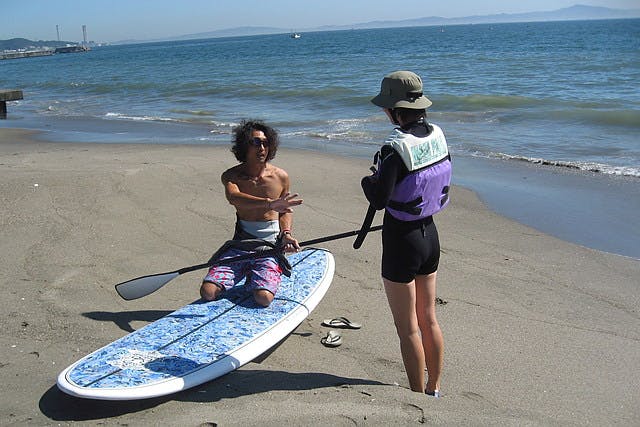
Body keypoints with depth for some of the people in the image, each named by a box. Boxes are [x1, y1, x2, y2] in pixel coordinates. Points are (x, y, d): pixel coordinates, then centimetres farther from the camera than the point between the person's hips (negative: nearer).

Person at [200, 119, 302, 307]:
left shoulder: (280, 177, 1)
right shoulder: (231, 176, -3)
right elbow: (234, 198, -28)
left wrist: (286, 233, -4)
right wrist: (269, 203, -44)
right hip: (240, 245, 1)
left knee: (264, 298, -24)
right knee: (208, 292, -15)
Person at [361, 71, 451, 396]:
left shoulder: (395, 148, -23)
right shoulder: (438, 136, 0)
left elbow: (379, 200, -21)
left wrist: (370, 177, -1)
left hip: (401, 242, -8)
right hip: (430, 236, 8)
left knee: (408, 328, 7)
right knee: (429, 320, 20)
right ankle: (434, 390, 34)